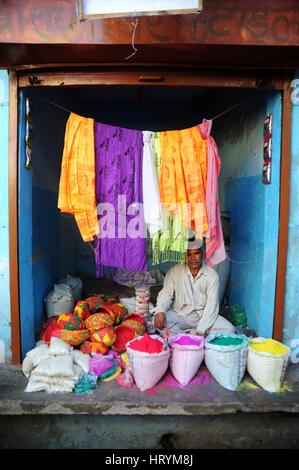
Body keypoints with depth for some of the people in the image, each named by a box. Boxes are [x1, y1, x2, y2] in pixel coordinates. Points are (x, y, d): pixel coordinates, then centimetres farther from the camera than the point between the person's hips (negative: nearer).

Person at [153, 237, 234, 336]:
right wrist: (160, 310, -33)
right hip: (179, 316, -1)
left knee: (229, 329, -22)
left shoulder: (212, 274, -5)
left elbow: (212, 304, -11)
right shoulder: (175, 271, -2)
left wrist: (201, 330, -22)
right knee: (157, 320, -28)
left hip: (204, 316, 1)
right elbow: (166, 293, -10)